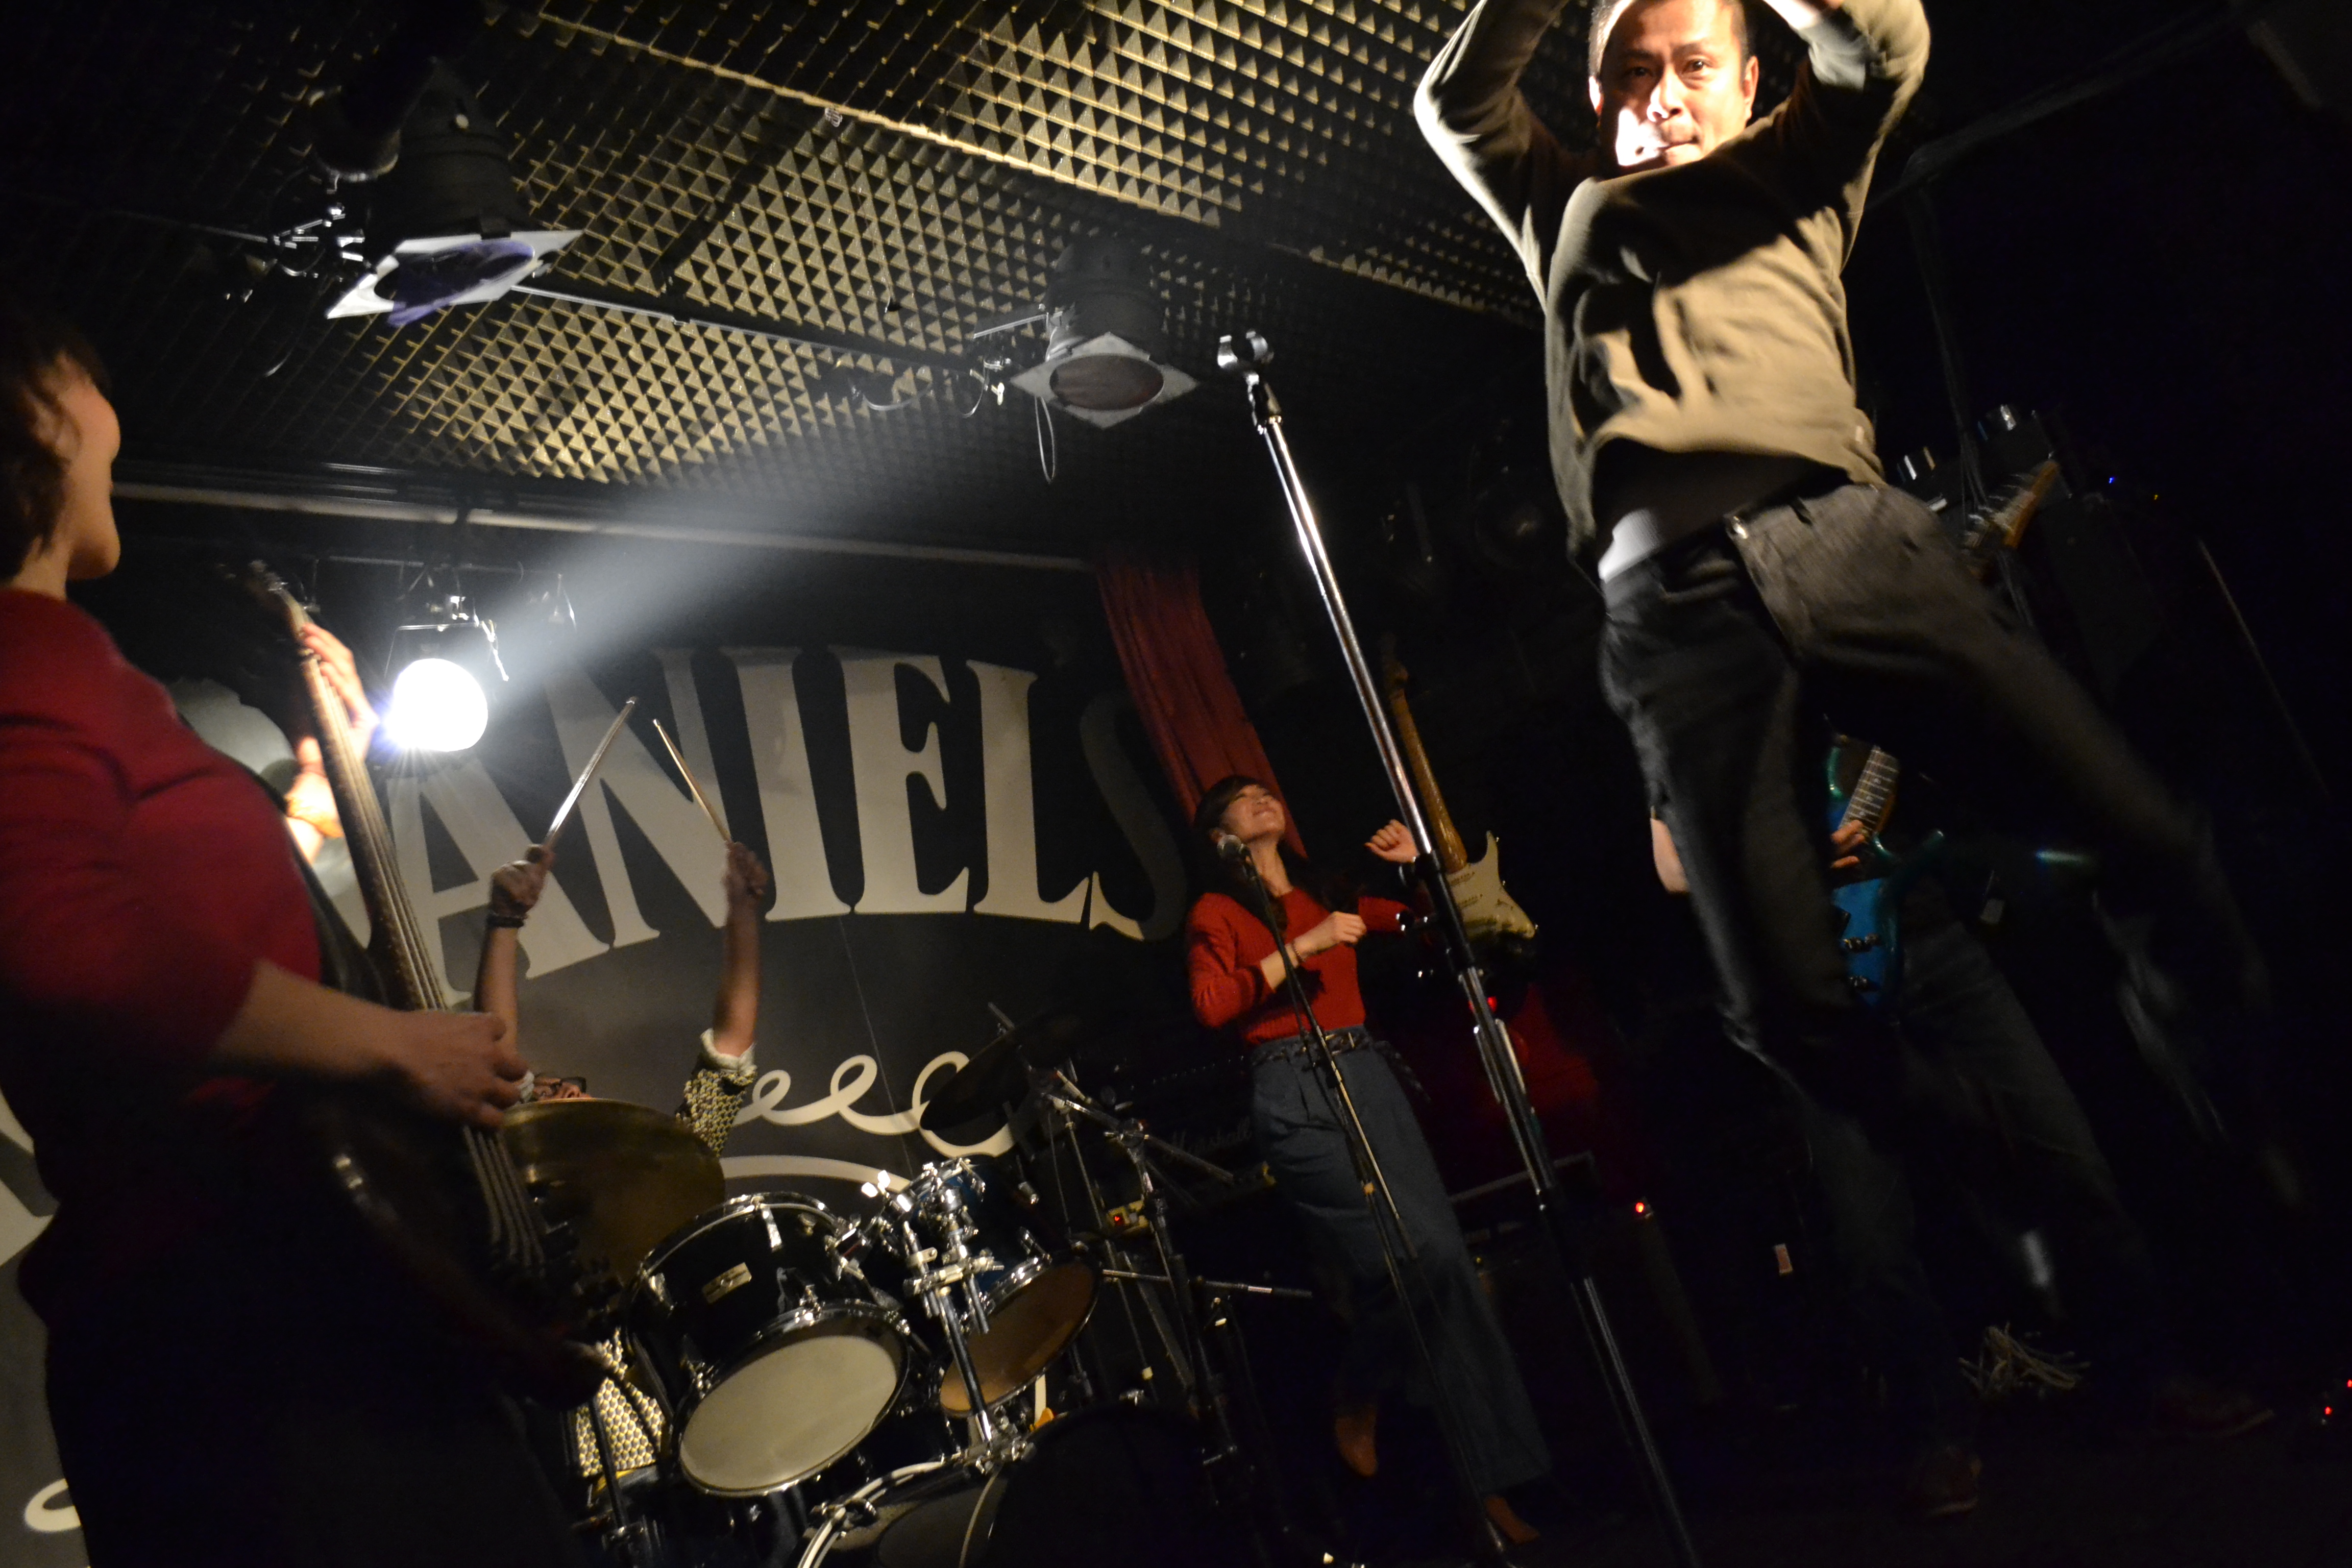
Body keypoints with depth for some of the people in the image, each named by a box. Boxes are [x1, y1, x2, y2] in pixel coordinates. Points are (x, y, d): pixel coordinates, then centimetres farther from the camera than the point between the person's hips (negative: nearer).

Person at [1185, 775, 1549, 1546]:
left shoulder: (1326, 895, 21)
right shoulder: (1216, 912, 6)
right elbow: (1212, 1004, -11)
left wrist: (1414, 869, 11)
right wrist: (1303, 947, -14)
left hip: (1368, 1078, 5)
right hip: (1294, 1095, -5)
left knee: (1446, 1261, -2)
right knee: (1415, 1254, -19)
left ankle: (1490, 1479, 6)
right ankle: (1356, 1404, 8)